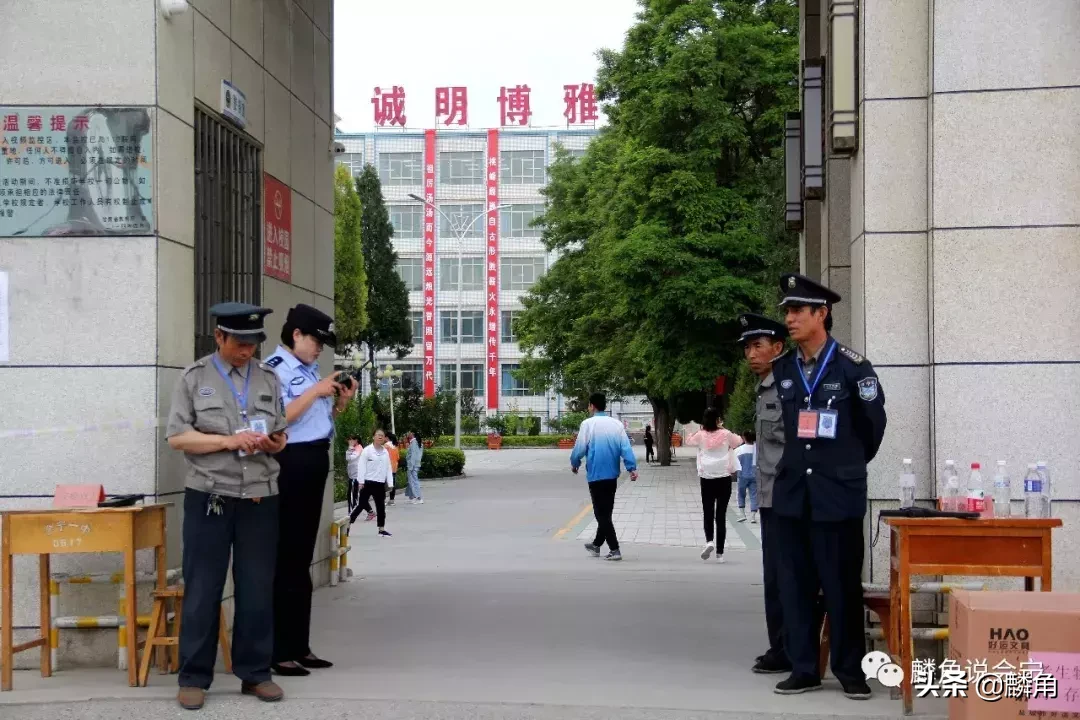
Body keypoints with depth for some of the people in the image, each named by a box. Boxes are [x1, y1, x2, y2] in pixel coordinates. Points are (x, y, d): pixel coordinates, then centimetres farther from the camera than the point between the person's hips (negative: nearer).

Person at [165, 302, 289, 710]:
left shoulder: (269, 379, 13)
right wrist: (228, 440, -14)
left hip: (260, 498, 3)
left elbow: (282, 437, 17)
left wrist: (271, 443, -6)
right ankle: (194, 677, 9)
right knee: (202, 590, 1)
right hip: (209, 498, -3)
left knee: (256, 589, 7)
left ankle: (255, 673, 17)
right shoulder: (194, 378, 2)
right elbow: (177, 437, -4)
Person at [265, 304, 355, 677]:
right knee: (284, 558, -5)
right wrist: (315, 392, -17)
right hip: (288, 465, -9)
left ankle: (299, 646, 24)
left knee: (302, 559, 15)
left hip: (314, 465, 9)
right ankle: (279, 651, 1)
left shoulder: (309, 370, 16)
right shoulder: (273, 369, -10)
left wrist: (340, 403, 7)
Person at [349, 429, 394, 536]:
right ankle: (347, 525, 7)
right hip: (368, 482, -5)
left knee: (381, 507, 8)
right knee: (361, 505, -2)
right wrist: (361, 482, -15)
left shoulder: (385, 452, 9)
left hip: (380, 484, 5)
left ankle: (381, 529, 15)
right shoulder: (367, 450, -7)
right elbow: (361, 466, -10)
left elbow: (388, 468, 11)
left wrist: (390, 483, 6)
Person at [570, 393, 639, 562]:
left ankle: (614, 549, -7)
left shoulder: (588, 424, -9)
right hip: (612, 474, 5)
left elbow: (579, 448, -6)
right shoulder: (617, 424, 4)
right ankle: (597, 544, 33)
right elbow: (626, 447, -3)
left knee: (602, 513, 0)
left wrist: (574, 464, 11)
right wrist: (632, 468, -5)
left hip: (596, 475, -5)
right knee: (605, 511, 18)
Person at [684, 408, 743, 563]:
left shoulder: (701, 435, -2)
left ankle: (709, 541, -15)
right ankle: (720, 553, 3)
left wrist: (700, 429, 19)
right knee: (721, 515, 4)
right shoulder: (725, 434, -4)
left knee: (708, 513, 11)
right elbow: (739, 441, 16)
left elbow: (688, 441, 19)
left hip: (707, 478, 0)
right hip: (724, 478, 0)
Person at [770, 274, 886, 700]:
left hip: (838, 494, -5)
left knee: (842, 586, 2)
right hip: (792, 493, 5)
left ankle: (850, 671, 13)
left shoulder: (851, 366, -7)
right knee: (795, 585, 7)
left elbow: (873, 422, 6)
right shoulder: (782, 370, 7)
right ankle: (803, 669, 15)